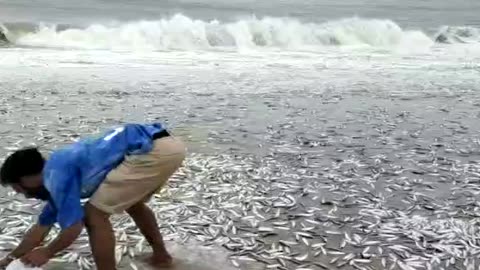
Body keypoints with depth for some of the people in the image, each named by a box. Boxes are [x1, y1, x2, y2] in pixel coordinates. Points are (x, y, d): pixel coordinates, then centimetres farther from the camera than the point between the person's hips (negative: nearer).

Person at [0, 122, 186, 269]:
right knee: (133, 203, 34)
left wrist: (46, 253, 16)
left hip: (155, 151, -10)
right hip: (169, 145, 10)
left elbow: (73, 228, -3)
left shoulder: (57, 176, -4)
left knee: (94, 214, 1)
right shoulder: (58, 174, 26)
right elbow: (42, 226, 35)